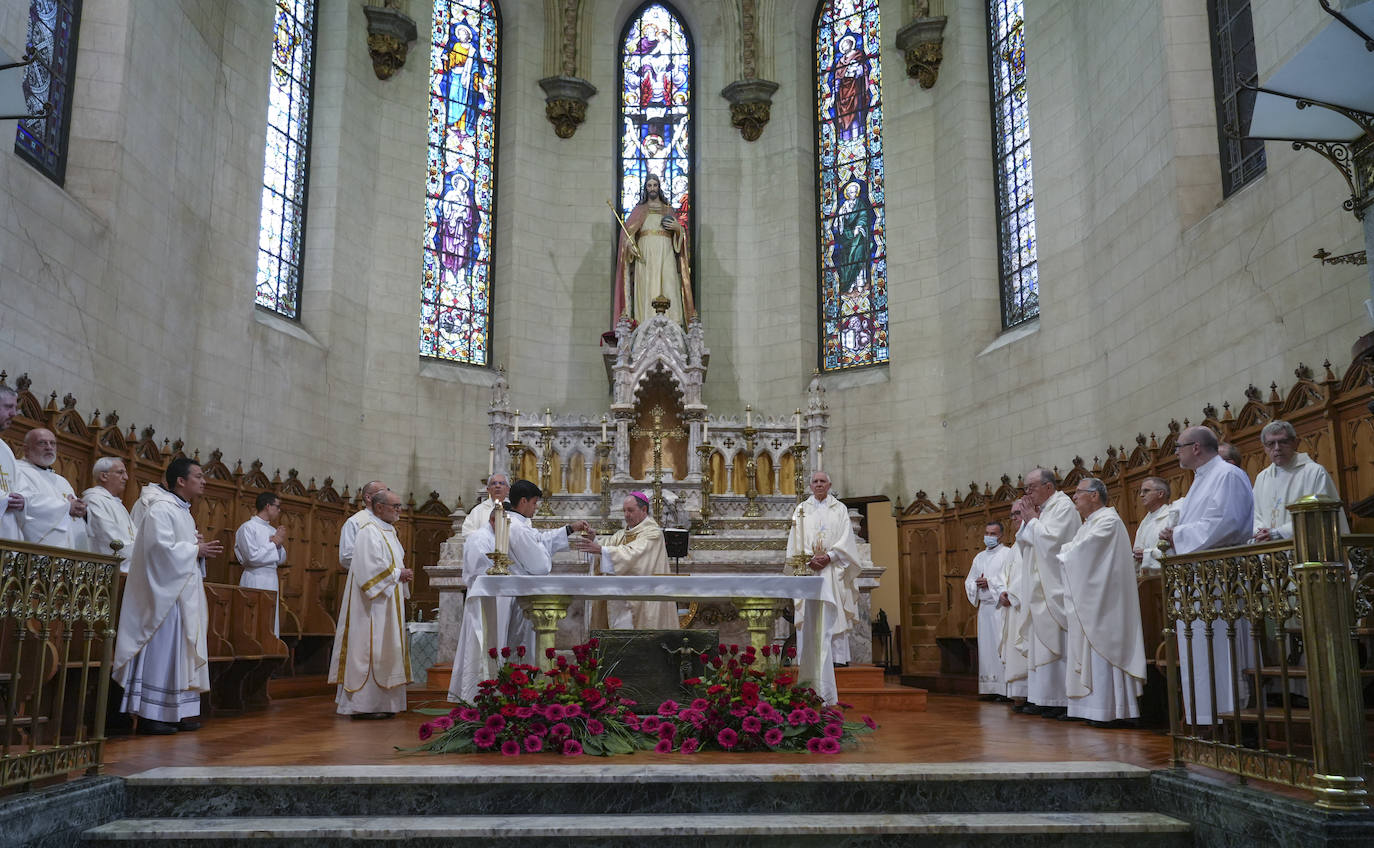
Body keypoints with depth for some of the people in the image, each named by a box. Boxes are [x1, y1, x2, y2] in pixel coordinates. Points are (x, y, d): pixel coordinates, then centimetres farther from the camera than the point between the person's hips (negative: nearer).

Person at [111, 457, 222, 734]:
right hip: (165, 593, -10)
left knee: (179, 652, 9)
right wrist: (196, 550, -13)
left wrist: (202, 549, 4)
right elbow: (162, 548, -23)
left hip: (183, 593, 10)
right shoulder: (161, 509, -12)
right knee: (161, 650, -7)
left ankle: (177, 712, 13)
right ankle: (150, 715, -1)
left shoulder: (183, 511, 18)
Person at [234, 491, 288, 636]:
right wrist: (274, 543, -7)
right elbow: (253, 557, -17)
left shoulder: (274, 530, 13)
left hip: (272, 581, 7)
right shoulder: (248, 527, -7)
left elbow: (281, 559, 15)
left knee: (271, 625, 8)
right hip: (255, 580, -7)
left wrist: (279, 543, -2)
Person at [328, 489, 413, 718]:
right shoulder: (369, 531, -13)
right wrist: (398, 574, -13)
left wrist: (402, 574, 5)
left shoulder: (389, 531, 18)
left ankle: (381, 703, 15)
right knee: (370, 648, -9)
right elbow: (371, 566, -21)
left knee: (384, 648, 11)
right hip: (373, 603, -10)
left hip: (388, 600, 10)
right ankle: (363, 704, -4)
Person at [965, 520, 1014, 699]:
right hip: (984, 606, 6)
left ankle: (1006, 688, -9)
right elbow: (968, 582, 19)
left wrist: (990, 582, -12)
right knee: (986, 645, 4)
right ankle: (989, 688, 7)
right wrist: (977, 583, -2)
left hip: (1000, 606, -6)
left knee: (1001, 646, -10)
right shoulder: (979, 557, 20)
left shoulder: (1008, 554, 0)